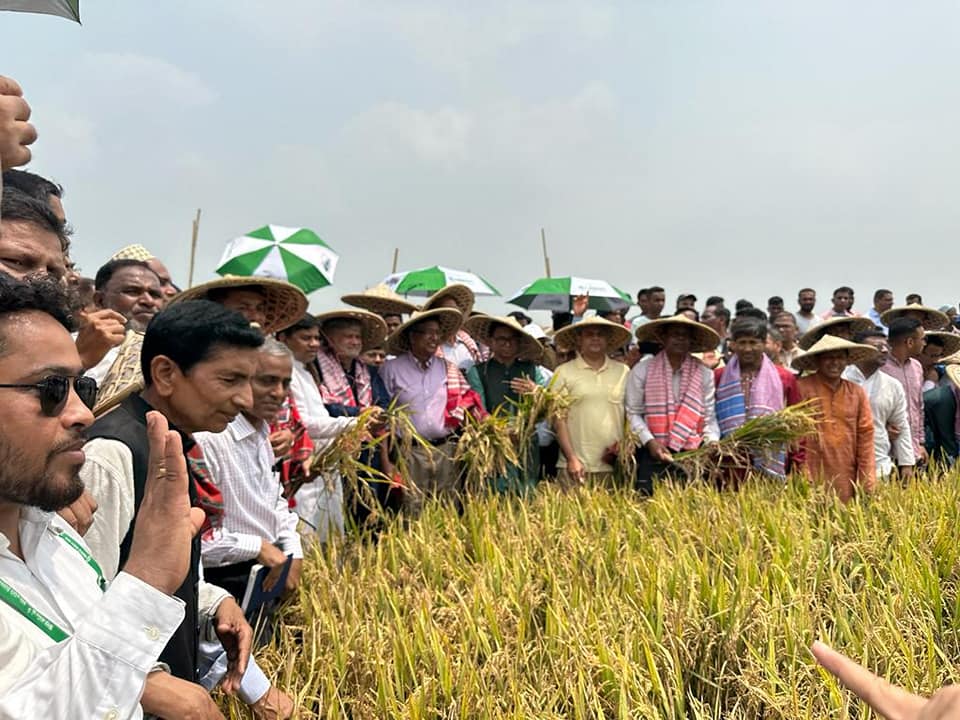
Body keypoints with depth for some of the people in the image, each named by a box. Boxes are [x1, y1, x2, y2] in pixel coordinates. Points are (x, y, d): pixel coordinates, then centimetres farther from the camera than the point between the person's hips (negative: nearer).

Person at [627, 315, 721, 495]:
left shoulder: (704, 373, 6)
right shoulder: (642, 370, 1)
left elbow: (709, 417, 8)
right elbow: (633, 413, 2)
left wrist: (713, 444, -6)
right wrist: (649, 441, -9)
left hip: (692, 455, 2)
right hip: (652, 453, -1)